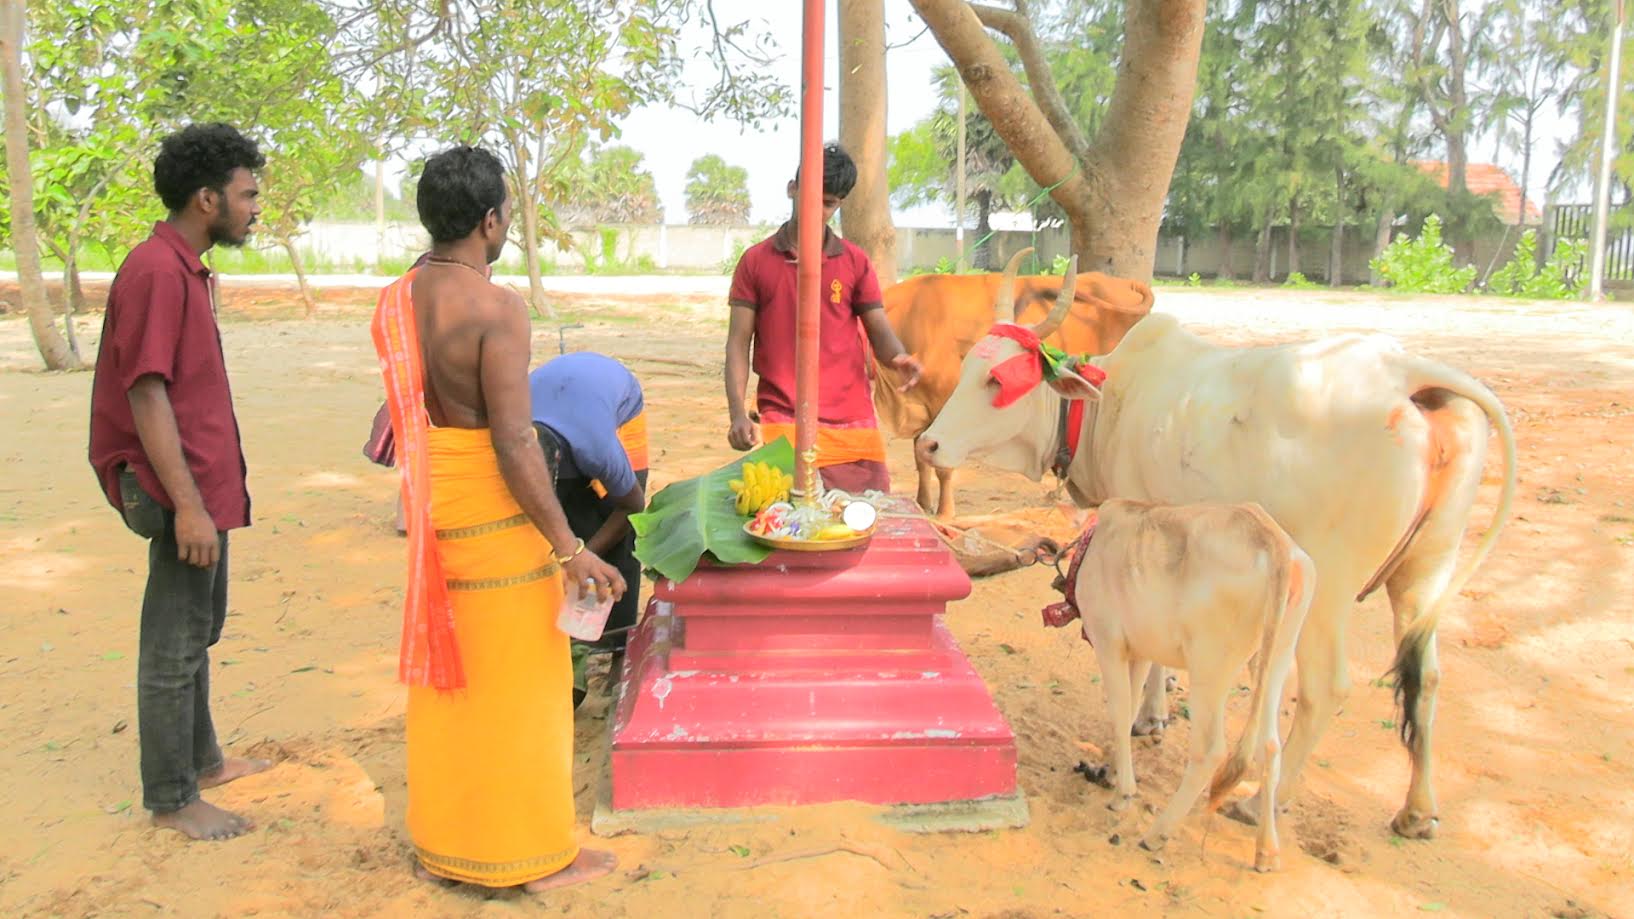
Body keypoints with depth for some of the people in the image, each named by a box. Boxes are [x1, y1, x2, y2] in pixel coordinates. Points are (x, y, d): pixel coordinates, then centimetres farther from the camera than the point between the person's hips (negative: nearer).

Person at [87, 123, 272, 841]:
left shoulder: (184, 268, 13)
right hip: (186, 491, -10)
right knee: (175, 647, 0)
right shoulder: (157, 272, -18)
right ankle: (171, 799, 13)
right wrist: (189, 505, -24)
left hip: (206, 482, 10)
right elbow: (146, 395, -22)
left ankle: (202, 760, 34)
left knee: (199, 630, 20)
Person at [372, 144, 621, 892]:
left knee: (445, 671, 19)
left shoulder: (398, 299, 4)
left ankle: (442, 838, 35)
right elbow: (515, 444, -23)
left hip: (431, 501, 8)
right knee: (516, 683, 5)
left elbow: (405, 412, 10)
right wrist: (569, 548, -19)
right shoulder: (497, 308, -20)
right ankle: (535, 852, 20)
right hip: (494, 506, -8)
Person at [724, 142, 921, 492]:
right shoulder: (756, 261, 7)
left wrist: (899, 358, -17)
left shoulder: (855, 263, 10)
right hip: (782, 423, -1)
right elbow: (738, 343, 4)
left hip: (853, 426, 2)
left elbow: (880, 332, 7)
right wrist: (738, 414, -8)